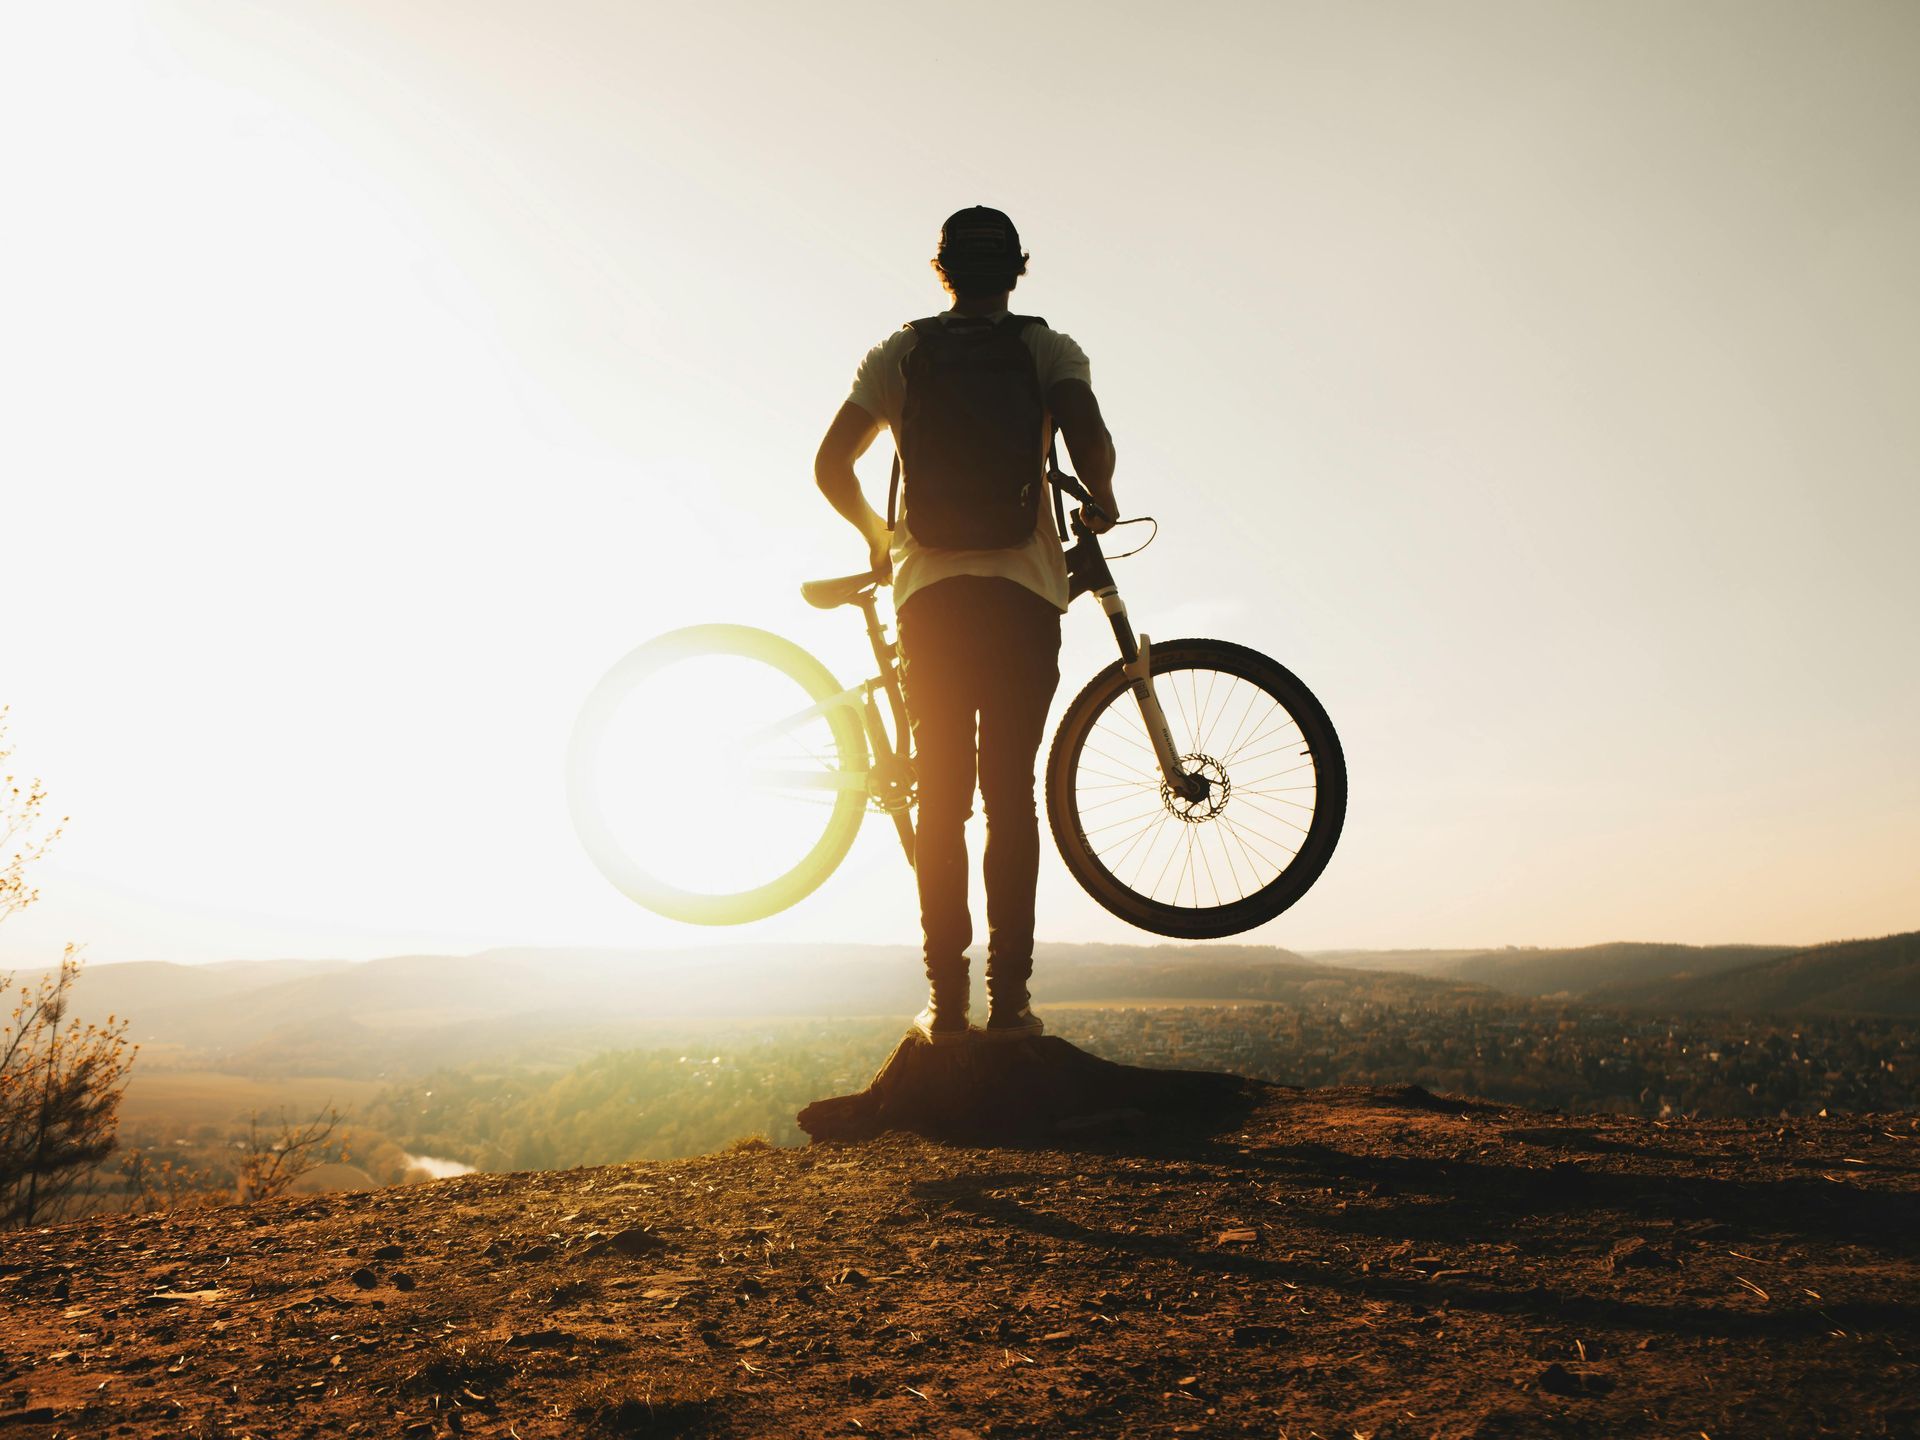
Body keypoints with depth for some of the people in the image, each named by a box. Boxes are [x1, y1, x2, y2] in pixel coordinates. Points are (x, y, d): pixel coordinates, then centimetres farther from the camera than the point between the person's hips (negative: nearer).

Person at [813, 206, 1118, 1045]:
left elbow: (831, 466, 6)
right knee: (1011, 795, 2)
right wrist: (1100, 502, 10)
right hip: (1025, 592, -1)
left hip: (930, 593, 1)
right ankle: (1009, 999, 1)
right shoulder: (1049, 349, 7)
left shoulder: (900, 353, 11)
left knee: (940, 798, 4)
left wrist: (876, 533, 23)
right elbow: (1090, 437, -11)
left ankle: (946, 1001, 3)